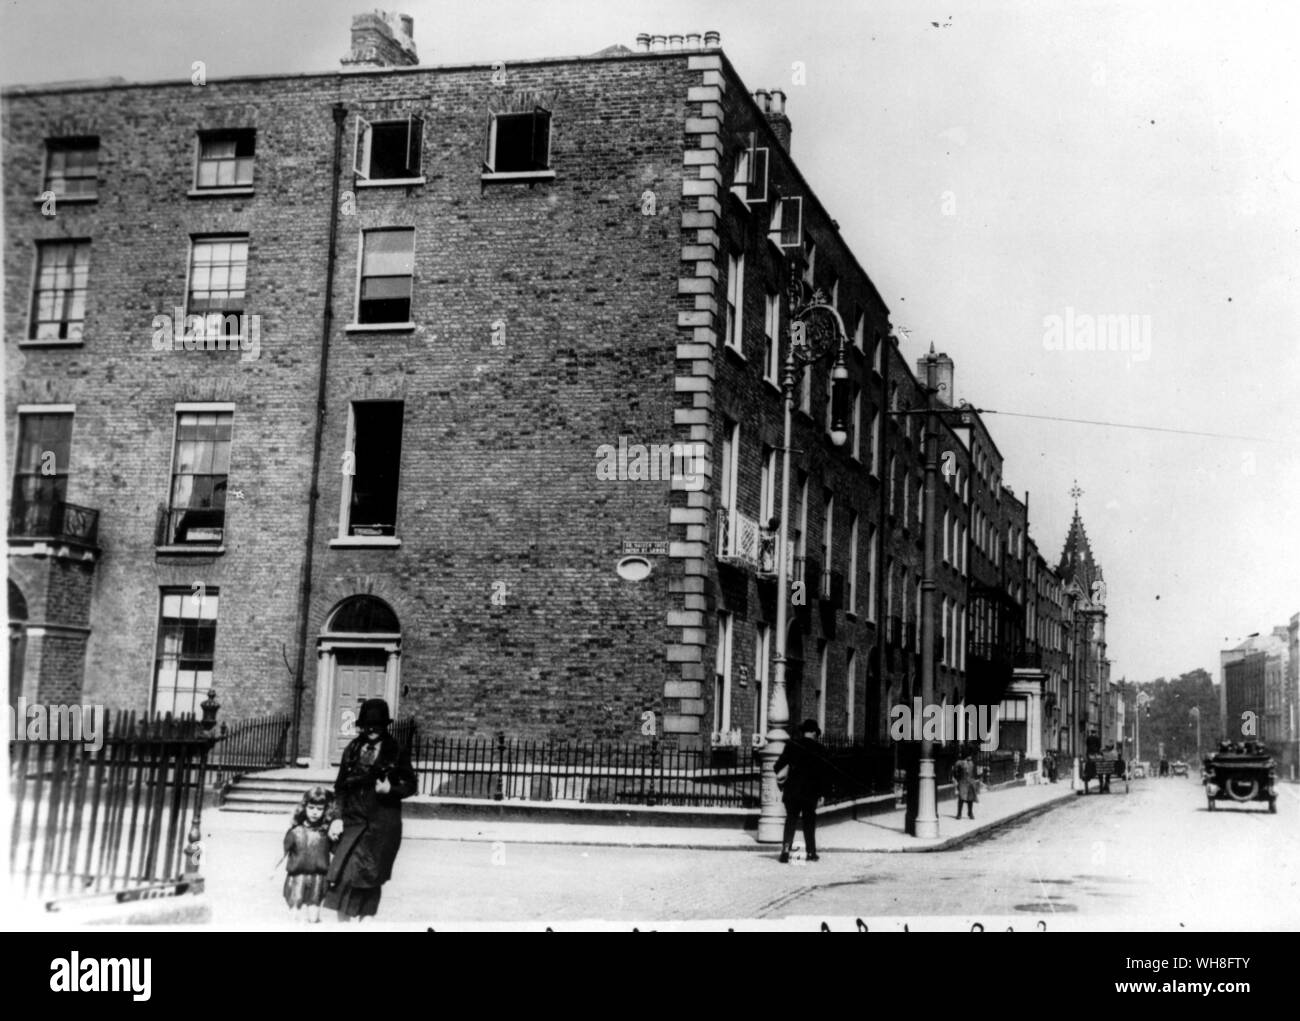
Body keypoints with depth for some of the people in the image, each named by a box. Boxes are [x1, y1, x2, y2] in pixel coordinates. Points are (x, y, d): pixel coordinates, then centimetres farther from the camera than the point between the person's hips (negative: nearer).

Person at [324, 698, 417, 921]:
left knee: (371, 878, 3)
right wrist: (338, 817, 1)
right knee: (344, 873, -9)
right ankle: (343, 924, 0)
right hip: (354, 821, 2)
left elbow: (410, 785, 6)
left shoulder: (396, 753, 1)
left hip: (382, 824, -2)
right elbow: (340, 786, 10)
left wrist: (390, 789, -13)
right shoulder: (352, 750, 8)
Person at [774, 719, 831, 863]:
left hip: (792, 789, 1)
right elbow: (823, 773, -2)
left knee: (791, 820, 6)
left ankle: (786, 850, -8)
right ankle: (811, 853, 14)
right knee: (809, 822, 11)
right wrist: (821, 793, 4)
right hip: (811, 792, -1)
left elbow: (780, 764, -3)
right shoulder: (819, 749, -2)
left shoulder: (792, 744, 0)